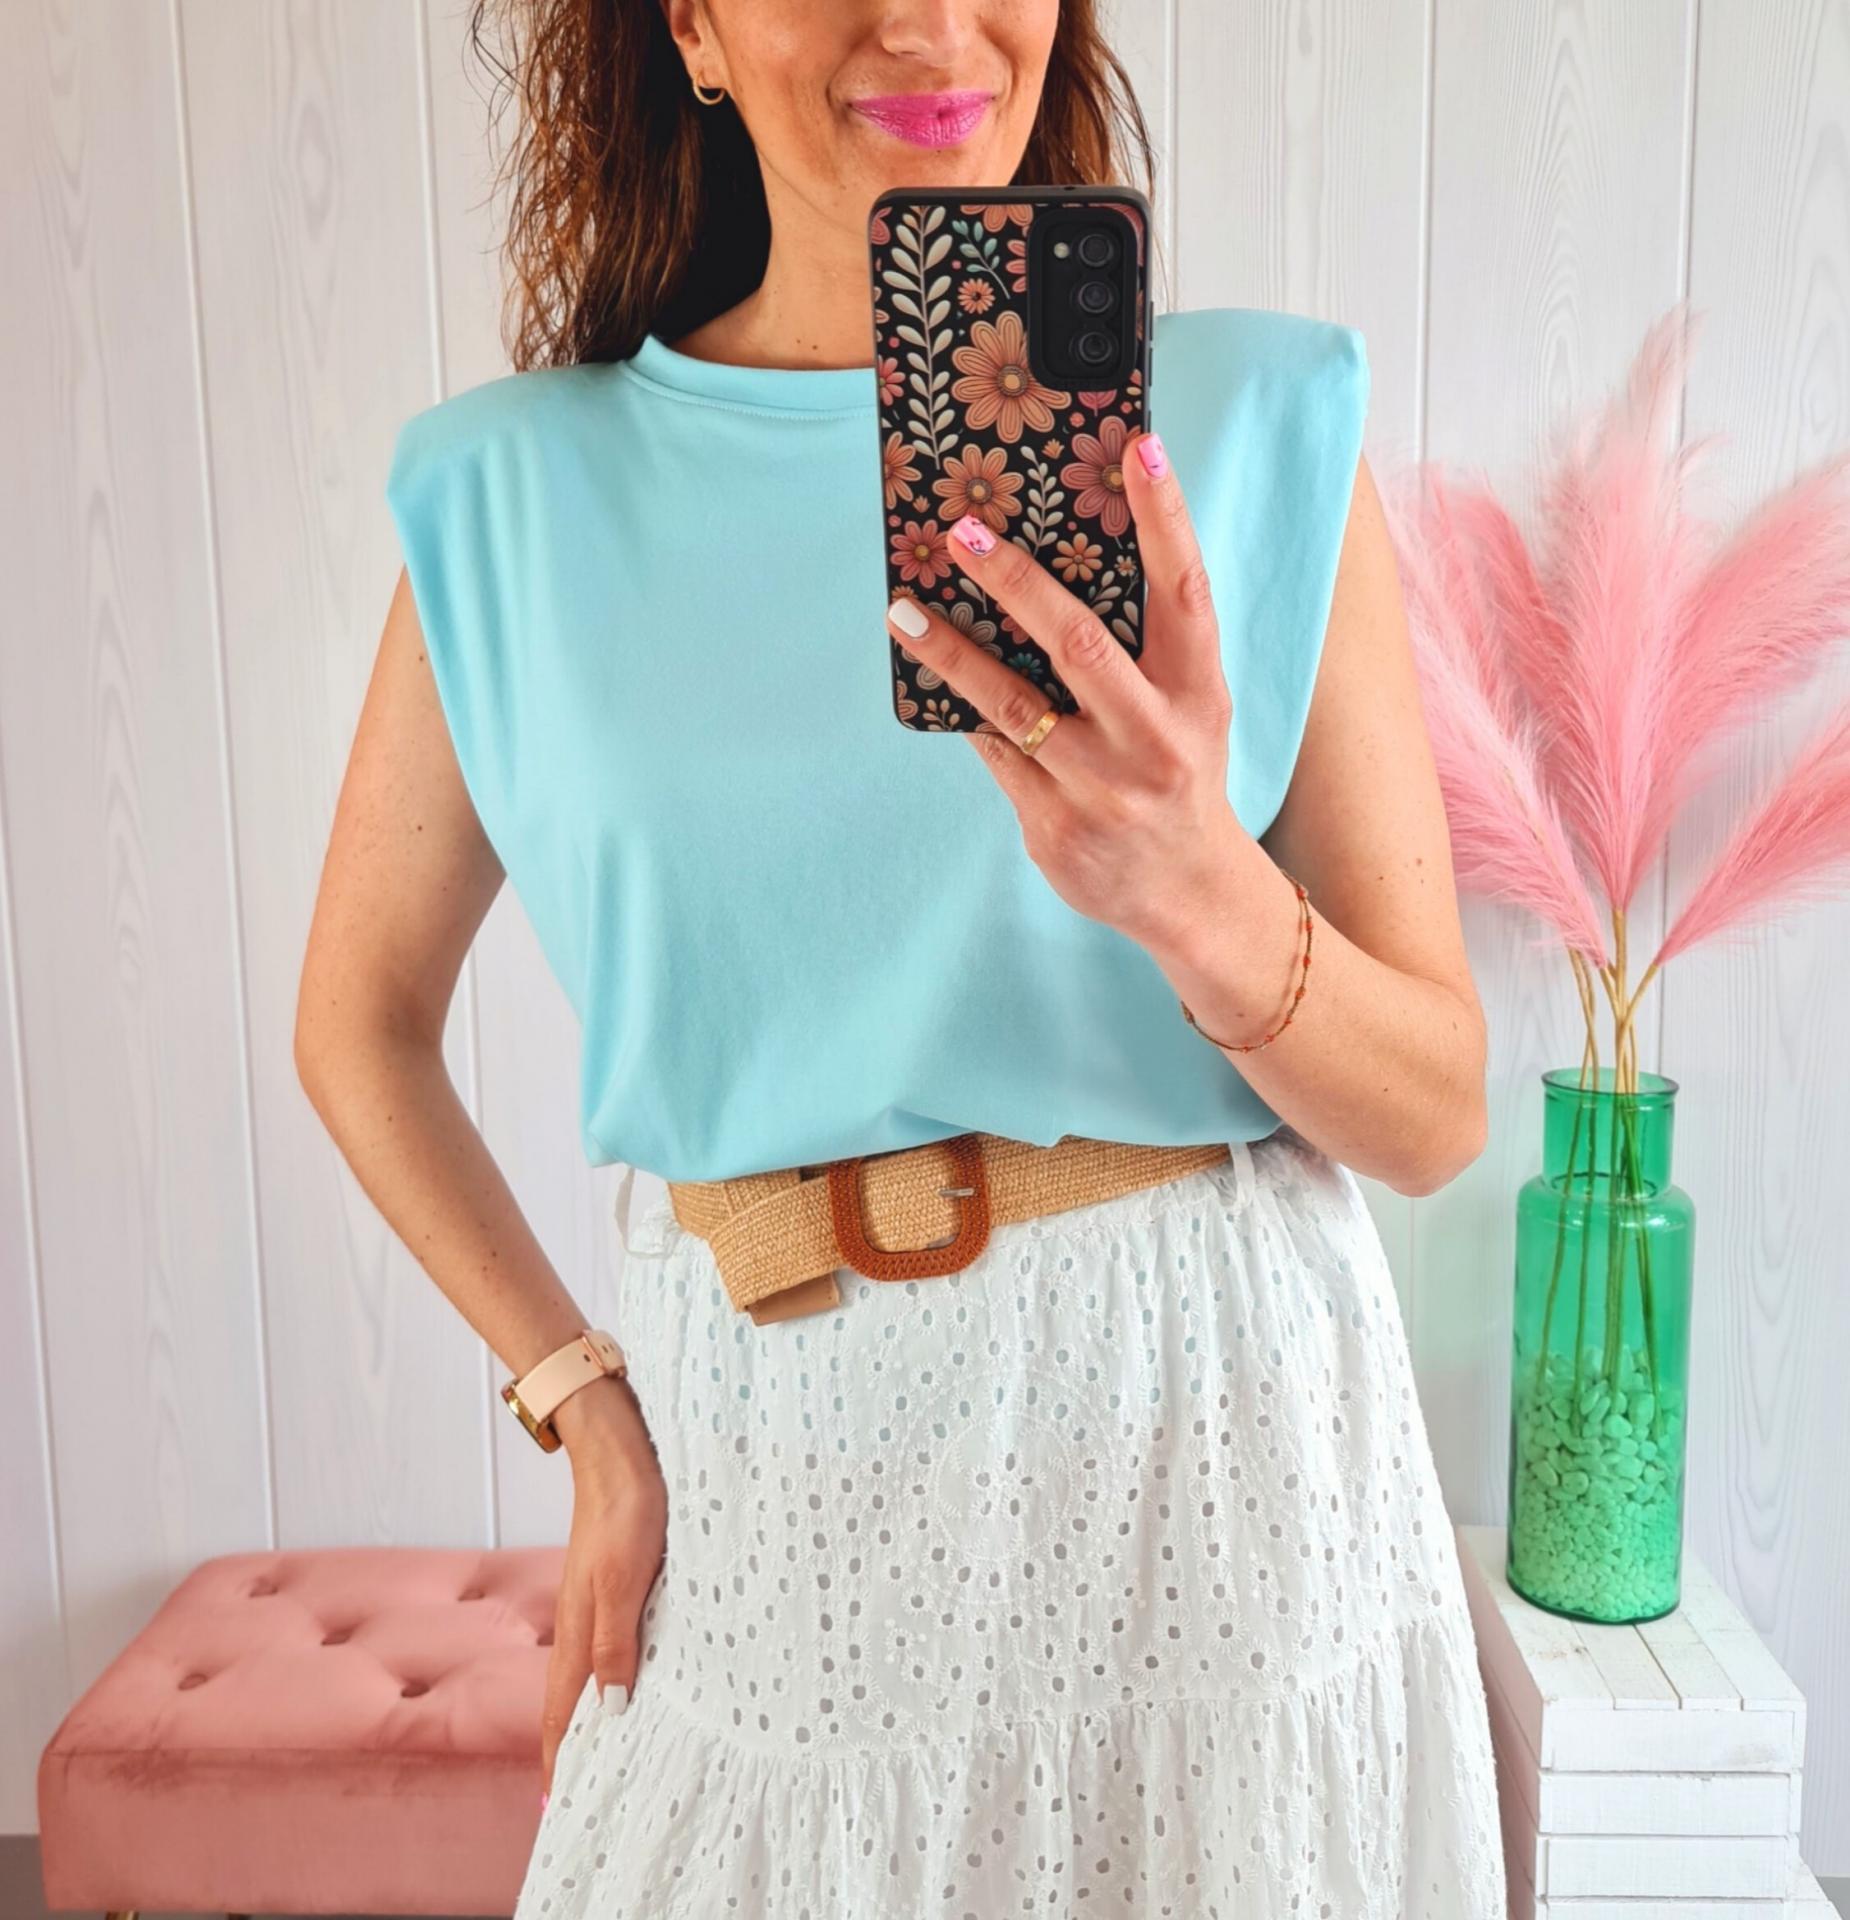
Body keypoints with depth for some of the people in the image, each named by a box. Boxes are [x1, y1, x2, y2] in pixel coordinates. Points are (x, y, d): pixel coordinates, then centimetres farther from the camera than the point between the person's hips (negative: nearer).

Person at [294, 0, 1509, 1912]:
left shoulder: (1258, 422, -5)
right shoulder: (517, 488, -1)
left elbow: (1435, 1115, -5)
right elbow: (359, 1020, 9)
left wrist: (1196, 893, -25)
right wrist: (584, 1400, 1)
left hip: (1219, 1457, 0)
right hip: (762, 1494, 1)